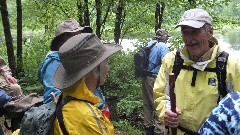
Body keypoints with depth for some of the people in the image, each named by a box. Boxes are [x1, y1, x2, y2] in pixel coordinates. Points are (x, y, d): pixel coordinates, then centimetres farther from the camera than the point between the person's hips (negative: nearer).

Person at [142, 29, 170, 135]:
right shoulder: (162, 46, -12)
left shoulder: (149, 44, 11)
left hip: (145, 77, 8)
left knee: (147, 103, 17)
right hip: (155, 78, -8)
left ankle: (148, 126, 29)